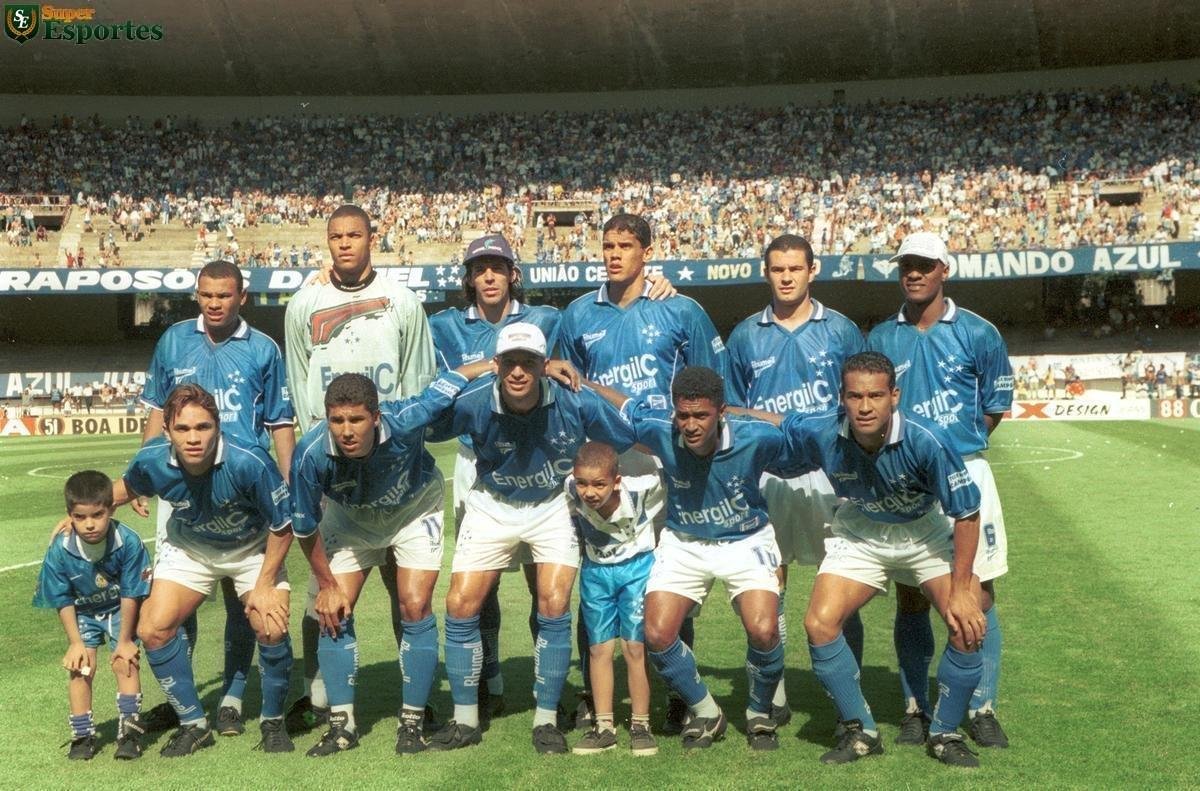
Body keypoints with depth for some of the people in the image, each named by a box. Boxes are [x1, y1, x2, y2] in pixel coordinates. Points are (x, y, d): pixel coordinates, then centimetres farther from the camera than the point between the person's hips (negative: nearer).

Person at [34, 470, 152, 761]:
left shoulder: (129, 543, -31)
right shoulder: (60, 550, -26)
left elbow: (131, 595, -21)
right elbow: (63, 600, -12)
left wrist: (124, 640, -14)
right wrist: (76, 642, -11)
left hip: (121, 610, -1)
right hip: (84, 612, 2)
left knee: (124, 663, -12)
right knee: (80, 666, -8)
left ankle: (130, 729, -1)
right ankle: (83, 735, 4)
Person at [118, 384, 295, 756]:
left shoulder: (249, 463, -36)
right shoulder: (152, 461, -26)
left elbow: (282, 526, -22)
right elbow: (126, 488, 2)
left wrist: (265, 585, -17)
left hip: (253, 548, -3)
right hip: (190, 549, 3)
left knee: (271, 627, -21)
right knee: (152, 629, -10)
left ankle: (273, 722, 6)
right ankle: (193, 724, 10)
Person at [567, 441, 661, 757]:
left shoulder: (641, 488, -32)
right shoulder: (571, 491, -24)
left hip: (637, 567, -3)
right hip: (595, 570, 3)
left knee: (635, 647, -3)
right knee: (599, 648, 7)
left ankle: (640, 725, 10)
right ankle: (603, 726, 16)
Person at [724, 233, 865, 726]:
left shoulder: (840, 331, 7)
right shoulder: (746, 336, 11)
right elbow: (732, 412, 14)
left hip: (829, 472, -1)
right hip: (765, 475, 2)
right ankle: (773, 698, 11)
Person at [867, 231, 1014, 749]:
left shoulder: (977, 333, 2)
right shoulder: (880, 340, 8)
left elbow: (996, 405, 7)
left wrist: (959, 446, 1)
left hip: (965, 475, -2)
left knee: (978, 593, -2)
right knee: (909, 598, 6)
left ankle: (981, 708, 8)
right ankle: (915, 708, 15)